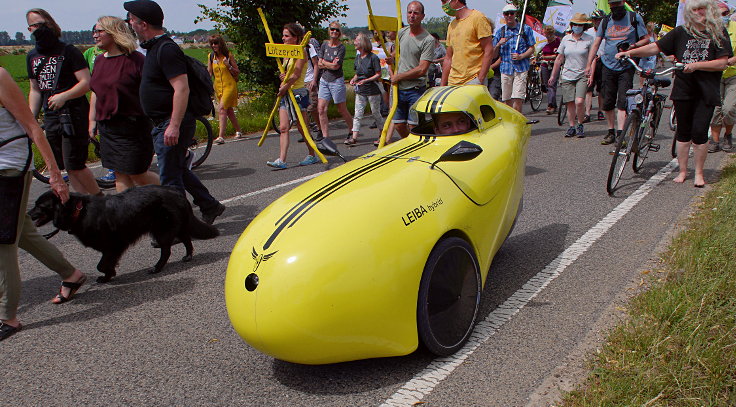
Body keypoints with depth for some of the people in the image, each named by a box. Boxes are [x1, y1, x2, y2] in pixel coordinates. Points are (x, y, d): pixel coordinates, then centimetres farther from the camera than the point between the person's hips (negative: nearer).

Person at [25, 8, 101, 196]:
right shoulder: (32, 56, 14)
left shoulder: (68, 51, -6)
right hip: (50, 117, 7)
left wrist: (64, 96, -25)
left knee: (74, 165, -10)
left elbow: (86, 83, -12)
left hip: (74, 114, -6)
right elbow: (35, 90, 20)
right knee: (67, 167, 7)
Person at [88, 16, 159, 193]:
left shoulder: (135, 59, -13)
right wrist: (92, 120, 18)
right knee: (120, 175, 10)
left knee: (138, 175, -2)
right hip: (107, 128, 7)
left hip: (132, 127, -7)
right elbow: (95, 92, 21)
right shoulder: (100, 61, 12)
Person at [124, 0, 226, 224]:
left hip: (172, 124, -10)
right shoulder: (155, 48, 15)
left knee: (170, 176, -3)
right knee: (179, 170, 19)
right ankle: (210, 207, 29)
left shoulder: (166, 49, -17)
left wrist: (174, 126, -28)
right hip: (162, 123, 10)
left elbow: (182, 89, -25)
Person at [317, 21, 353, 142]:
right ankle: (325, 136, 1)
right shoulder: (324, 44, 8)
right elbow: (319, 65, 4)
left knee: (342, 110, 3)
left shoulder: (341, 47, -7)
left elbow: (336, 66, -15)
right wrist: (330, 64, -8)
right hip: (324, 80, 5)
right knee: (321, 109, -4)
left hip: (337, 80, -5)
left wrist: (324, 62, -2)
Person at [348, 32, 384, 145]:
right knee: (357, 115, 0)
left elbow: (378, 74, -12)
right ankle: (354, 137, -1)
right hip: (360, 91, 6)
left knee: (376, 114, 6)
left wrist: (366, 80, -22)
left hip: (373, 90, -6)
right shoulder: (358, 58, 10)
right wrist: (354, 79, -1)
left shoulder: (373, 57, -11)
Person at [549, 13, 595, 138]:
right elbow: (559, 59, 15)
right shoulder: (566, 39, 10)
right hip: (567, 75, 3)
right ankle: (571, 127, 15)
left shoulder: (589, 39, 1)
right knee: (570, 103, 2)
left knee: (579, 102, -16)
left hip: (582, 76, -3)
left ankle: (580, 125, 3)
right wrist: (553, 75, 16)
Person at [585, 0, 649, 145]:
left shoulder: (634, 18, 2)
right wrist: (589, 65, 0)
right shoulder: (605, 21, 10)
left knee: (623, 102, -12)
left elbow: (646, 39, 3)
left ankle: (620, 133, -14)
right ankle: (611, 132, 17)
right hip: (608, 67, 3)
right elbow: (596, 43, 9)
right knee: (607, 103, 4)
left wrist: (632, 46, -16)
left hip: (626, 67, -3)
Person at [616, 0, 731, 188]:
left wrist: (696, 65, -18)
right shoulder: (681, 32, 7)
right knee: (683, 132, 8)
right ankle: (682, 171, 19)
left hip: (706, 92, -2)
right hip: (683, 89, 2)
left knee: (699, 132, -7)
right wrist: (630, 52, -8)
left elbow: (722, 63, -6)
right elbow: (656, 47, 4)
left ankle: (699, 173, 8)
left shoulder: (719, 33, 1)